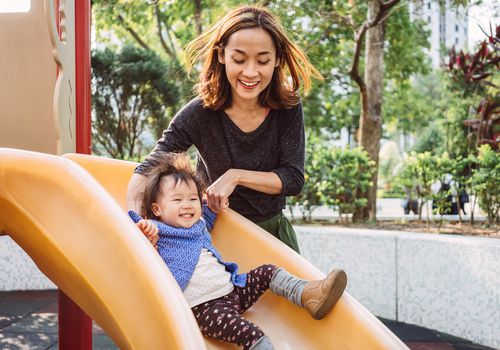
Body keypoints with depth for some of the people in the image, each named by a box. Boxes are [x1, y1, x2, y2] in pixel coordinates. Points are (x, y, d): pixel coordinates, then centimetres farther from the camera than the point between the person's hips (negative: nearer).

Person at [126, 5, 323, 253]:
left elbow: (294, 180, -13)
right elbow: (146, 172, -18)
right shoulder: (200, 114, -19)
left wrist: (236, 176, -25)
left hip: (274, 231, 3)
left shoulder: (288, 107, -12)